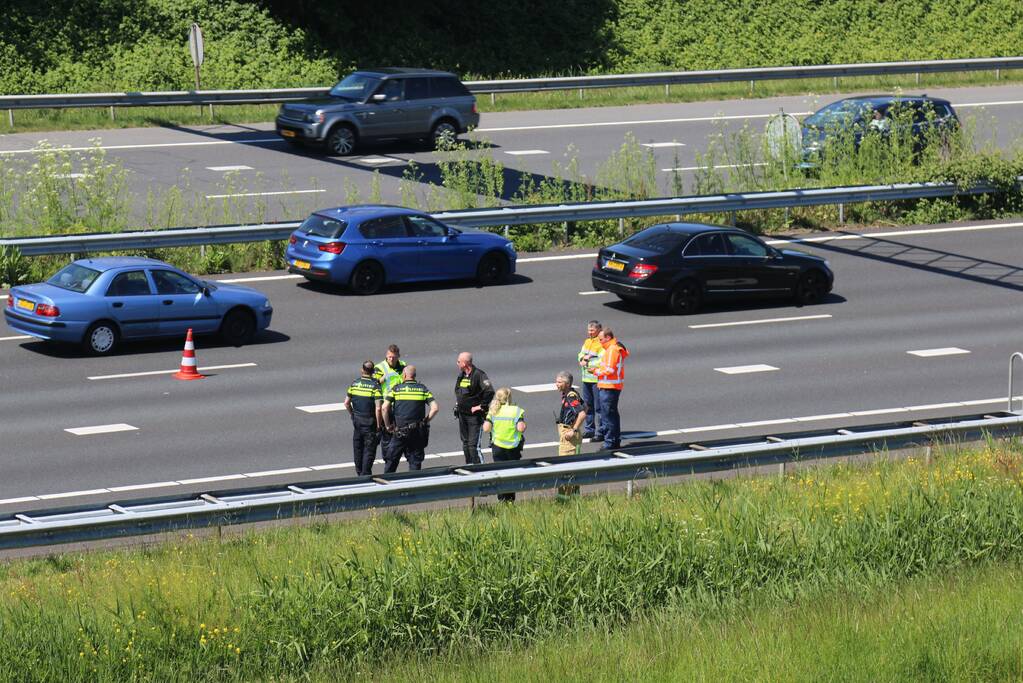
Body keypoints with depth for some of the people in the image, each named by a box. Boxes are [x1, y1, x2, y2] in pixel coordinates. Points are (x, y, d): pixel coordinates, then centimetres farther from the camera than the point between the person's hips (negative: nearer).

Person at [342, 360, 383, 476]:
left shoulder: (354, 384, 0)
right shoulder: (375, 386, -15)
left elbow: (347, 403, 5)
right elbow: (378, 408, -20)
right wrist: (378, 425, -11)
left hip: (357, 420, 5)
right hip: (369, 422, -5)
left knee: (358, 448, 18)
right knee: (369, 449, 2)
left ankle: (359, 471, 29)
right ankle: (365, 474, -1)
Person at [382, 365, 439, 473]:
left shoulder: (396, 389, 0)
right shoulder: (423, 389, 4)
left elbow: (385, 408, -8)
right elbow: (435, 408, -4)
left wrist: (387, 425, 3)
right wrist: (425, 421, 7)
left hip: (400, 432, -1)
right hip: (418, 432, 2)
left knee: (391, 460, 9)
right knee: (415, 462, 9)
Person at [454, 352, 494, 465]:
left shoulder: (479, 375, -16)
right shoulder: (461, 375, 9)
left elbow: (489, 392, -24)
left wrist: (481, 406, -19)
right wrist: (458, 403, 16)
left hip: (474, 415, -8)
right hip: (462, 415, 8)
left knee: (473, 444, -13)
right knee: (465, 442, 15)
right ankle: (469, 465, 25)